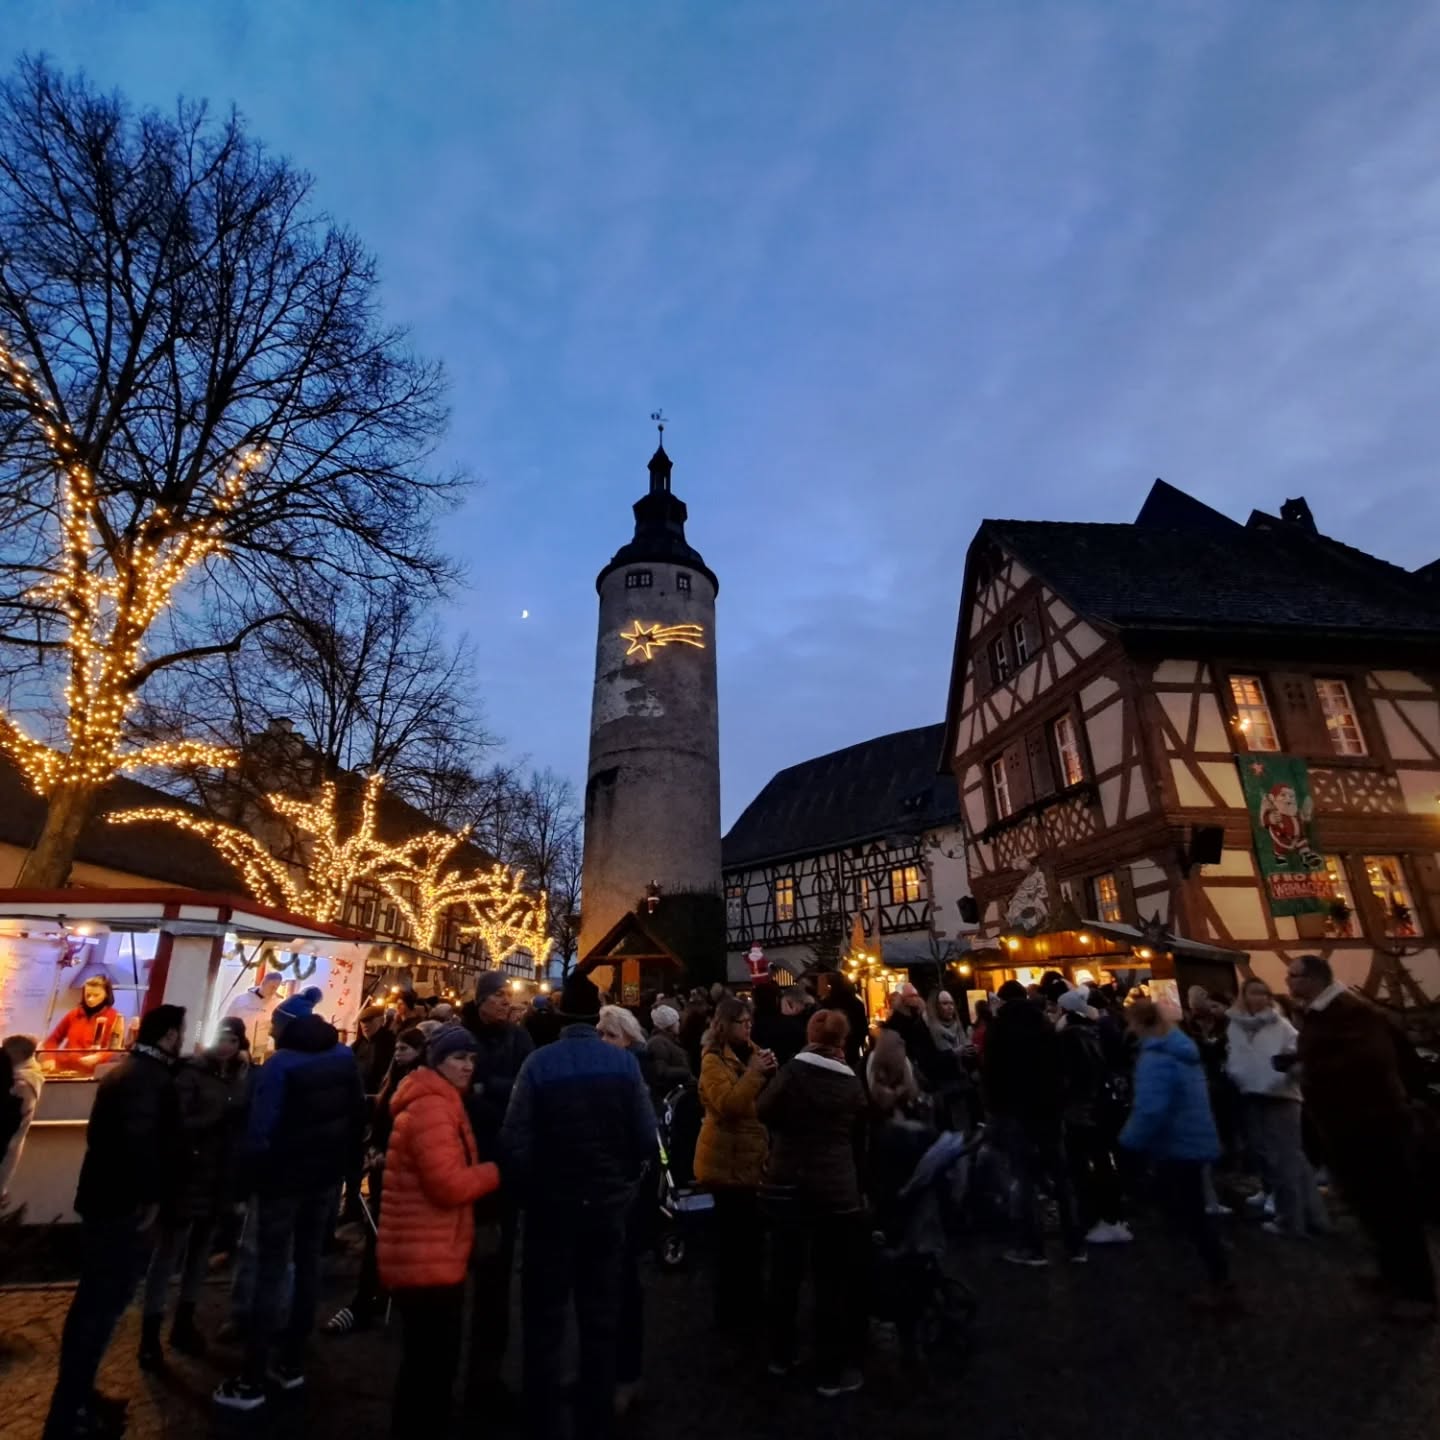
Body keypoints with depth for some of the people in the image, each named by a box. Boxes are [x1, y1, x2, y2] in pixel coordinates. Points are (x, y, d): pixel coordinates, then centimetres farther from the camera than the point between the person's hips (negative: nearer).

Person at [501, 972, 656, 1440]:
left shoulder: (539, 1063, -15)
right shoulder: (624, 1062, -12)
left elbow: (515, 1142, -15)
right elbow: (646, 1137, -12)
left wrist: (530, 1191, 2)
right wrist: (623, 1181, 6)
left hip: (551, 1205, -1)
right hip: (607, 1205, 1)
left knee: (544, 1324, 17)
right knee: (601, 1322, 18)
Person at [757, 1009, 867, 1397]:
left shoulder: (793, 1070, -12)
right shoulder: (851, 1081, -6)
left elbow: (763, 1111, -7)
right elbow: (860, 1122, 10)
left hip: (788, 1181, 1)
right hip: (836, 1186, -1)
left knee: (785, 1270, 15)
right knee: (833, 1278, 8)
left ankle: (781, 1356, 30)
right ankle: (833, 1372, 15)